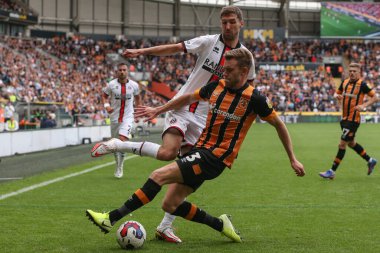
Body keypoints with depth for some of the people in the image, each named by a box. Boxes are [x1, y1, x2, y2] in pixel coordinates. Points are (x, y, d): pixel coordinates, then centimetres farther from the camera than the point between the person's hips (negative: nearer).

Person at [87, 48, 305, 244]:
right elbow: (189, 98, 24)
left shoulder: (254, 98, -10)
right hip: (201, 149, 7)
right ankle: (220, 224, 16)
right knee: (170, 205, 3)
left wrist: (293, 159, 1)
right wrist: (158, 110, 25)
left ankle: (111, 219, -18)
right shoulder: (216, 87, 6)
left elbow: (279, 124, 0)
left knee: (159, 175, -19)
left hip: (217, 157, -7)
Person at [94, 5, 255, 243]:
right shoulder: (209, 42, -3)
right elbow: (174, 48, -1)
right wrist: (141, 51, -8)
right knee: (167, 153, -27)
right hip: (183, 106, -3)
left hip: (205, 118, 3)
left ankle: (166, 226, 3)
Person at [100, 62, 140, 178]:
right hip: (115, 117, 2)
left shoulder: (134, 85, -4)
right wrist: (107, 105, -12)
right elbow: (104, 96, 7)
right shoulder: (111, 85, -7)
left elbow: (137, 97, 16)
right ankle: (118, 165, 30)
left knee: (122, 140, -20)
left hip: (128, 117, -1)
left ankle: (120, 167, -8)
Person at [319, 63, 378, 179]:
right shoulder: (345, 82, 8)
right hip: (344, 118, 8)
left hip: (353, 119, -8)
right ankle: (370, 160, 38)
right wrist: (337, 96, -4)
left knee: (342, 144, -7)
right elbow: (337, 93, 21)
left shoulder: (362, 84, -10)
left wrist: (364, 105, -22)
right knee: (351, 143, 19)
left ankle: (332, 171, -3)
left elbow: (375, 97, -8)